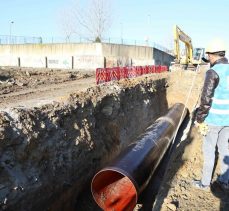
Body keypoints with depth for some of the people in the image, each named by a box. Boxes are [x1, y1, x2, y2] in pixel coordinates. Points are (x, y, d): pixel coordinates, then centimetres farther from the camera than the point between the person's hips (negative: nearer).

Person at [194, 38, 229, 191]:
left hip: (214, 119, -6)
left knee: (209, 150, 6)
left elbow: (206, 99, -19)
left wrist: (199, 119, -9)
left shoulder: (213, 72, -16)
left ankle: (205, 183, 18)